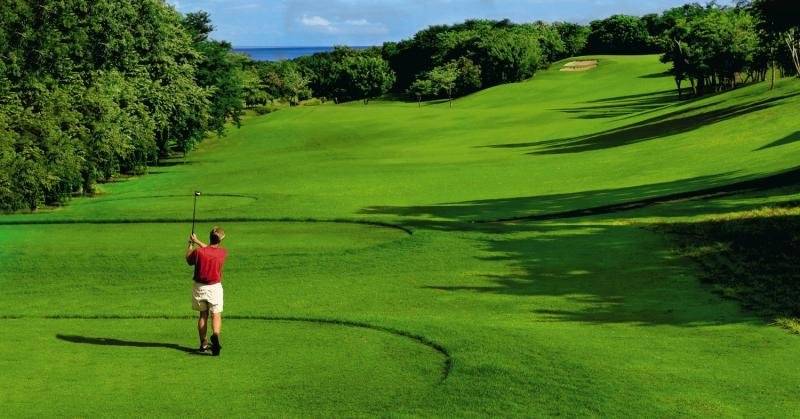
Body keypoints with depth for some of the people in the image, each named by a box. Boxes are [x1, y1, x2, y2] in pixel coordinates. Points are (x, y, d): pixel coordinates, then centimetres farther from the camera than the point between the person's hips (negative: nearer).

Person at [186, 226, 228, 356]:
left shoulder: (198, 251, -15)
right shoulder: (223, 253, -8)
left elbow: (188, 260, 6)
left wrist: (191, 245, 17)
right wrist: (197, 241, 18)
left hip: (199, 287, 1)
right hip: (215, 287, -1)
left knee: (203, 315, 13)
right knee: (216, 315, 1)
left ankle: (203, 344, 15)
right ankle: (215, 335, -29)